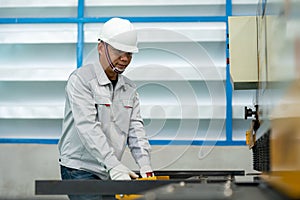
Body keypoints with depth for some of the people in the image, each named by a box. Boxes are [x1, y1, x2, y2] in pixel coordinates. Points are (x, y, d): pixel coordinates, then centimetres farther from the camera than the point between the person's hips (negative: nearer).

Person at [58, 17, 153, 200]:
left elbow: (136, 128, 6)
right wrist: (113, 165, -30)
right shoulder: (81, 80, -10)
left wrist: (145, 165, -11)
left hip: (111, 173, 7)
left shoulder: (130, 89, 13)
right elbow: (88, 127, -20)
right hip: (80, 170, -6)